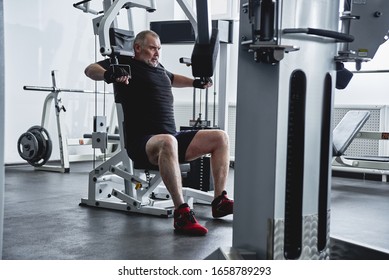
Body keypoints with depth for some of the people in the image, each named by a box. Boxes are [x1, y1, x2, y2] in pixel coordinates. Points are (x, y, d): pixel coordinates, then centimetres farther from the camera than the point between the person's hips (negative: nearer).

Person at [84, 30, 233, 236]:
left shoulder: (158, 68, 25)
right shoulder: (125, 64, 3)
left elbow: (171, 79, 49)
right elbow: (90, 69, -11)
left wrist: (195, 83, 40)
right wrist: (109, 74, -31)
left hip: (172, 137, 8)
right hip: (142, 142, -8)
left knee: (220, 137, -3)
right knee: (167, 142, -42)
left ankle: (219, 202, -4)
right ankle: (181, 214, -41)